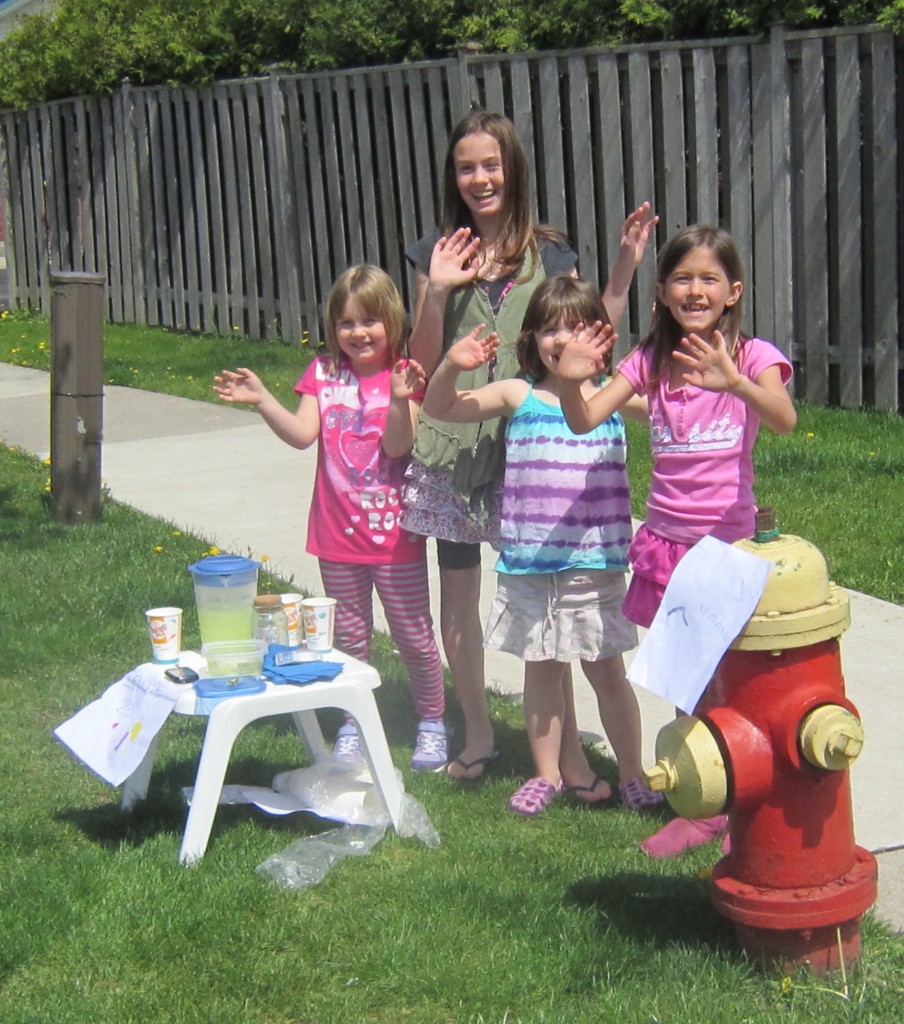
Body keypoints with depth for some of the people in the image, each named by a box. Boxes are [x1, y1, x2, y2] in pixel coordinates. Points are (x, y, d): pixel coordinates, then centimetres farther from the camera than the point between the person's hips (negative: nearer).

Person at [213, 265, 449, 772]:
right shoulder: (323, 374, 2)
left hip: (395, 533, -3)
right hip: (338, 535, 3)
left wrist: (399, 400, -34)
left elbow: (398, 445, -18)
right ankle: (352, 725, 28)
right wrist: (262, 399, -21)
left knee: (414, 635, 8)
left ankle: (433, 724, 25)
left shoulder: (405, 376, -7)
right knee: (350, 638, 15)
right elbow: (302, 434, -9)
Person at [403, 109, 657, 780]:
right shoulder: (437, 255, 5)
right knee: (458, 592, 7)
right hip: (454, 442, 1)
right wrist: (437, 294, -12)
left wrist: (624, 270, -1)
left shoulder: (551, 256, 5)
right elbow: (423, 366, 3)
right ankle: (477, 735, 23)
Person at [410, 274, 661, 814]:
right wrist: (452, 366, -15)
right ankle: (549, 772, 25)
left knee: (607, 670, 7)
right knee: (542, 668, 12)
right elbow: (440, 408, 2)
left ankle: (632, 774, 20)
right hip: (528, 562, 1)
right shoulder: (517, 396, 4)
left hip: (596, 562, -1)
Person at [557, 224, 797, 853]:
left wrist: (734, 382, -45)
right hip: (668, 543, 4)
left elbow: (784, 420, -26)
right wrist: (571, 380, -26)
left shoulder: (753, 356, -6)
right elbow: (585, 421, -5)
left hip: (731, 542, -3)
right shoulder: (650, 361, 4)